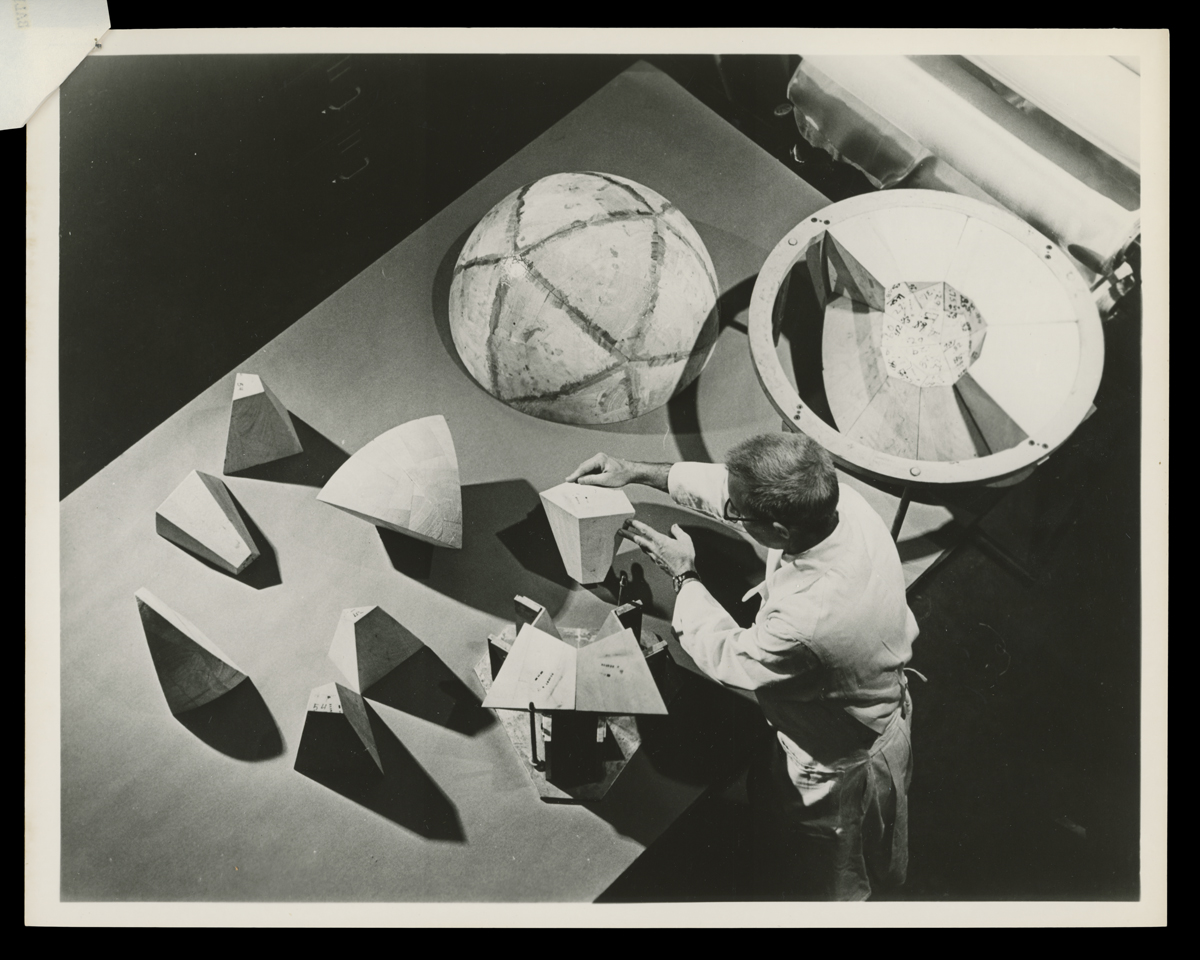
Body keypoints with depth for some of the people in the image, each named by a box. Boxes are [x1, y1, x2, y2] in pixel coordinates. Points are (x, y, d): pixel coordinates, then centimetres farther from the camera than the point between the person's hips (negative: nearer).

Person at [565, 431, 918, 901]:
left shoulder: (806, 620, -46)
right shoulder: (839, 498, -25)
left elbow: (728, 657, -22)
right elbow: (732, 488, -7)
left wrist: (683, 573, -10)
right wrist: (637, 471, -6)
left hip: (839, 768, -7)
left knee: (821, 886, 25)